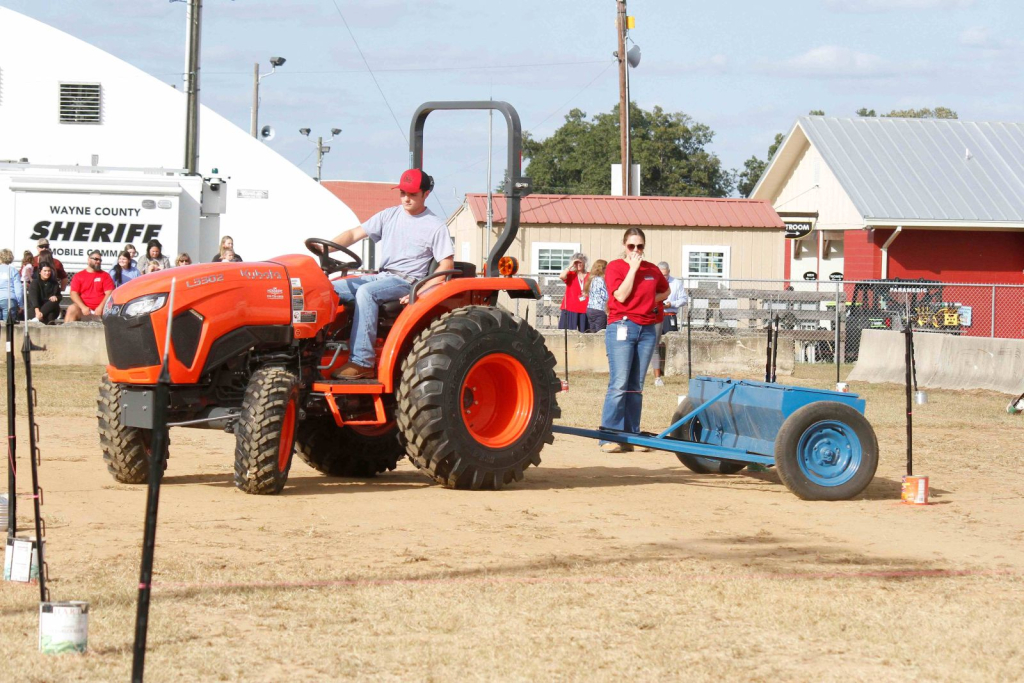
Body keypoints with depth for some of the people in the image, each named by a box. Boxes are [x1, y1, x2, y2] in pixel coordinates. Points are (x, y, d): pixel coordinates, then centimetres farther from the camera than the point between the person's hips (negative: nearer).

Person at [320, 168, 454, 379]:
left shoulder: (435, 226, 0)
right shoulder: (390, 215, 14)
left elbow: (447, 265, -5)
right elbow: (355, 234, 11)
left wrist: (419, 292, -18)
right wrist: (326, 247, -8)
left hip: (407, 281, -6)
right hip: (381, 277, 6)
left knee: (366, 291, -35)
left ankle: (362, 363, -39)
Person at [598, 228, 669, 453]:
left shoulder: (651, 269, 14)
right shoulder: (615, 267, 0)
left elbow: (665, 291, 31)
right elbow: (621, 295, -13)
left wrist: (652, 300, 12)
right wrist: (633, 268, -10)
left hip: (647, 329, 5)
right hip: (622, 327, -5)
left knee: (636, 386, 6)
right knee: (619, 384, -12)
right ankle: (610, 437, -11)